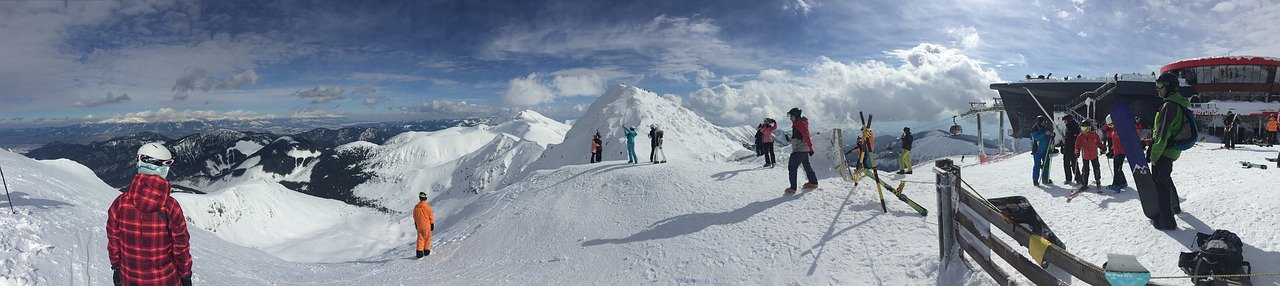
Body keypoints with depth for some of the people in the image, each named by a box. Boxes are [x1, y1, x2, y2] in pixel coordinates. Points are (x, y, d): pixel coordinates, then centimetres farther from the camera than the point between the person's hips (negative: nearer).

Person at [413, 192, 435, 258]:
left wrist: (416, 224, 22)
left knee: (420, 239, 8)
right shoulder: (428, 207, -14)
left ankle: (419, 252, 3)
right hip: (427, 225, -3)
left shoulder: (416, 207, -4)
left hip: (419, 226, 3)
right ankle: (427, 251, 18)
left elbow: (414, 217, 8)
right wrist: (432, 224, 4)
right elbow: (431, 217, -7)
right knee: (427, 238, 12)